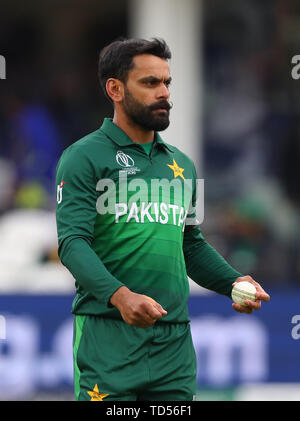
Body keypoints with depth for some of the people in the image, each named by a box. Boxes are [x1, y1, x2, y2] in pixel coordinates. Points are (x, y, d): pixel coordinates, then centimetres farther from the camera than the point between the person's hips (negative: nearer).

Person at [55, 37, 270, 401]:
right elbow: (72, 242, -12)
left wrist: (233, 282, 7)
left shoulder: (181, 164, 20)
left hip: (174, 340, 6)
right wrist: (120, 295, -28)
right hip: (108, 332, -6)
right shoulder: (84, 157, -2)